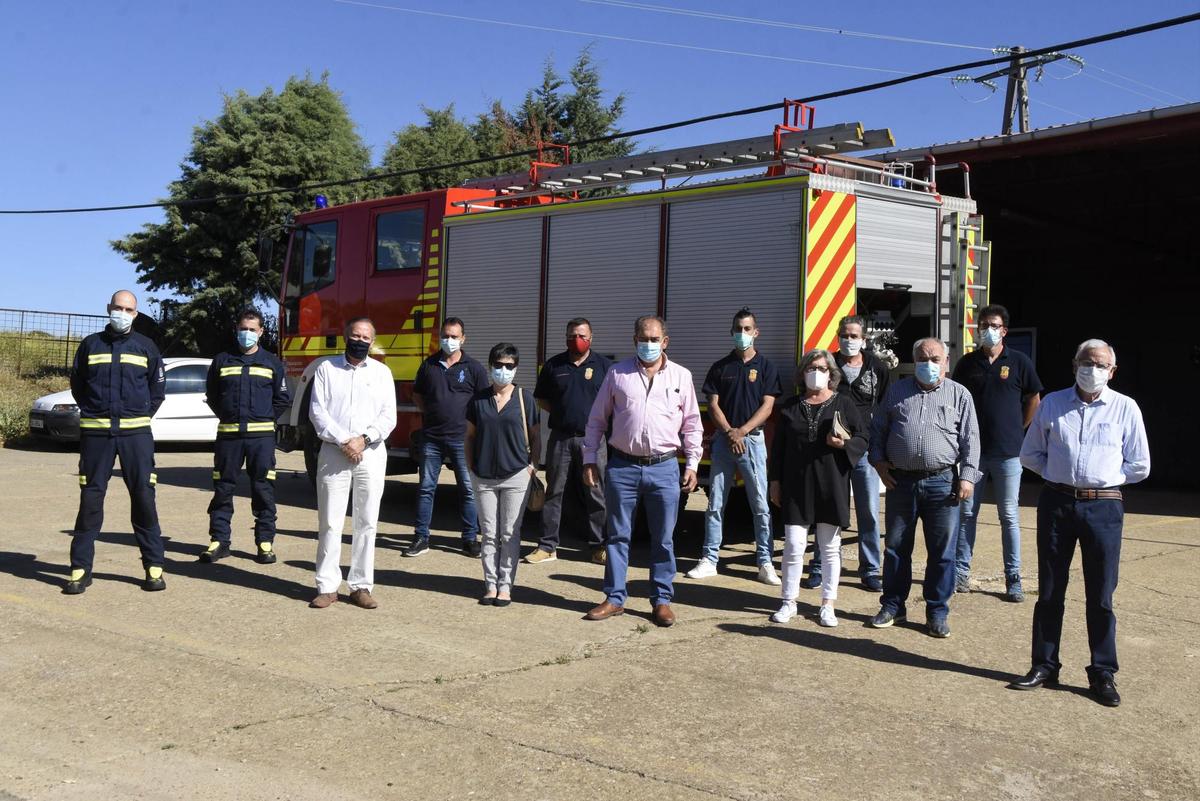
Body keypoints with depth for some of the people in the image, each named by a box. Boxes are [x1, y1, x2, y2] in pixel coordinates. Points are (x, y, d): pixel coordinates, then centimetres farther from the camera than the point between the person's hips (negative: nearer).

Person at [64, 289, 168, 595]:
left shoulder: (145, 347, 8)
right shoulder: (90, 344, 9)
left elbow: (158, 388, 14)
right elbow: (77, 385, 16)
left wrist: (141, 417, 7)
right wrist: (95, 412, 8)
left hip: (136, 433, 0)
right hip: (95, 433, 0)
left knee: (144, 496, -2)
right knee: (90, 498, 1)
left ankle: (153, 566, 5)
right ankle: (81, 568, 8)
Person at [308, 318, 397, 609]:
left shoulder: (381, 372, 9)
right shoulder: (326, 368, 7)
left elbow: (388, 416, 2)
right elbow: (317, 411, -2)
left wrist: (364, 440, -13)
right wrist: (343, 442, -13)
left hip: (371, 454, 1)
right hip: (333, 453, -1)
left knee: (367, 523, 4)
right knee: (330, 522, 0)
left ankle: (361, 586, 11)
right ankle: (327, 587, 7)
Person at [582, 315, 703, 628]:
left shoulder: (681, 376, 5)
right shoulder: (617, 374, 4)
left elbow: (692, 425, 9)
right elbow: (597, 420, 7)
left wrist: (692, 464, 3)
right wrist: (590, 459, 3)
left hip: (664, 467, 0)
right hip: (622, 466, 0)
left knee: (663, 539, 7)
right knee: (618, 535, 8)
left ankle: (662, 600, 19)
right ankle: (615, 598, 18)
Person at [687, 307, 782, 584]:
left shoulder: (765, 367, 4)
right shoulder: (720, 367, 10)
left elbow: (767, 407, -2)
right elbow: (713, 405, 4)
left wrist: (742, 431, -13)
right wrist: (729, 432, -10)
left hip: (753, 439, -2)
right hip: (723, 439, 2)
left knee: (761, 505, -2)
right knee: (715, 504, 4)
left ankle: (765, 564, 3)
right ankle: (708, 560, 10)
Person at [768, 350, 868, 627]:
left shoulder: (844, 403, 5)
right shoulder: (790, 406, 10)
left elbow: (863, 438, 5)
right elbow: (778, 446, 12)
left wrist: (844, 444, -16)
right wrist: (775, 481, 7)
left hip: (831, 485, -1)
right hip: (796, 486, 1)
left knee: (830, 546, 6)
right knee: (793, 546, 0)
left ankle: (828, 604, 16)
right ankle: (789, 602, 12)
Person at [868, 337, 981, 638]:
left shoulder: (959, 395, 5)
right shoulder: (897, 392, 10)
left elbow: (970, 439, 2)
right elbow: (877, 430, 15)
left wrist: (967, 476, -5)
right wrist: (879, 462, 3)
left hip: (942, 483, -2)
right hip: (900, 481, 2)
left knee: (942, 552, 3)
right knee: (896, 548, 10)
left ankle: (937, 611, 15)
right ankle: (892, 605, 22)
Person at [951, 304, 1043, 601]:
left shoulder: (1019, 361, 1)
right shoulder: (967, 363, 5)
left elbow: (1034, 400, 9)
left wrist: (1019, 430, 6)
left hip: (1007, 452, -2)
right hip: (972, 449, 2)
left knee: (1009, 516, 4)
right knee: (966, 513, 6)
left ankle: (1013, 578, 10)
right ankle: (961, 571, 14)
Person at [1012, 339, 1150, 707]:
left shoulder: (1125, 408, 4)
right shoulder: (1052, 403, 9)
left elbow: (1139, 466, 8)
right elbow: (1030, 453, 16)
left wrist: (1105, 477, 1)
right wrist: (1057, 473, 4)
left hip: (1103, 507, -2)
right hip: (1056, 504, 2)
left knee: (1100, 597, 3)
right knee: (1049, 591, 8)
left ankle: (1103, 674, 13)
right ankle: (1044, 665, 18)